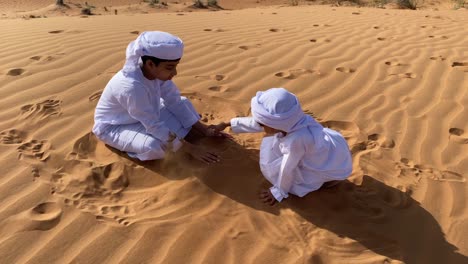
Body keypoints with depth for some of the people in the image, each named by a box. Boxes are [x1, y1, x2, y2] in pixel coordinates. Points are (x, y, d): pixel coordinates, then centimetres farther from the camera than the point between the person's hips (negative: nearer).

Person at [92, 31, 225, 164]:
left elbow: (174, 101, -8)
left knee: (183, 103, 0)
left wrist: (204, 129, -10)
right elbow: (154, 126, -32)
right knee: (155, 147, -32)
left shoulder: (156, 71, -18)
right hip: (112, 127, -7)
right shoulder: (132, 87, -38)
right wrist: (190, 149, -28)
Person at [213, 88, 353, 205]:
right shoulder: (287, 122, -19)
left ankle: (325, 179, -1)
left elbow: (287, 170, -25)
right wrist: (228, 124, 7)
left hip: (334, 165, -7)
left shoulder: (296, 140, -41)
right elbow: (256, 123, -3)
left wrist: (279, 192, -7)